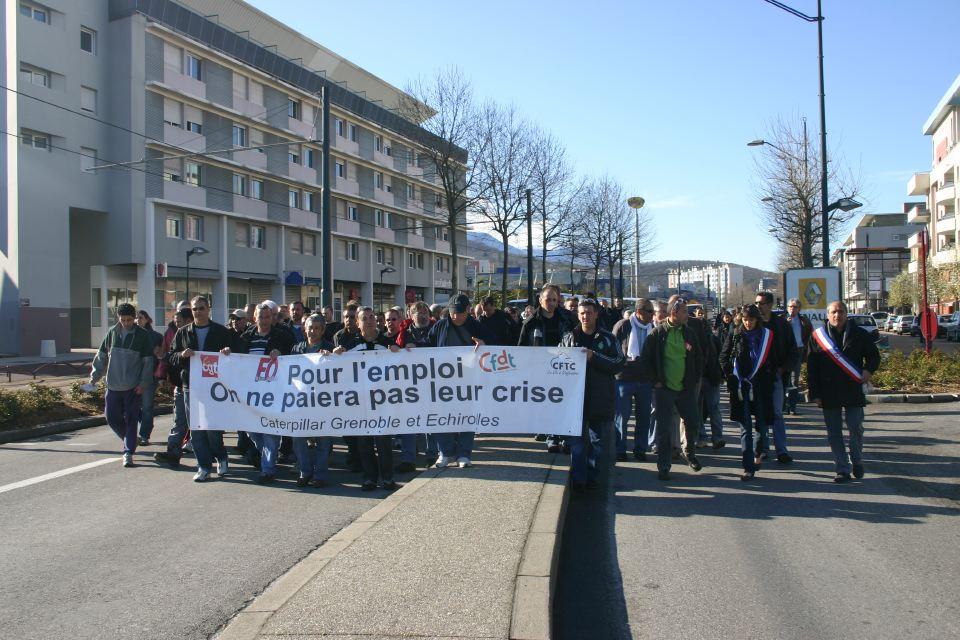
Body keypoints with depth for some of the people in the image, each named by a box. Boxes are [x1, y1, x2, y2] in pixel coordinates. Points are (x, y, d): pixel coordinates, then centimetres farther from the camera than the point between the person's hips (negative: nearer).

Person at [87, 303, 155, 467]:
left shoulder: (142, 336, -4)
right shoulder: (112, 332, 6)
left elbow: (148, 362, -3)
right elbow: (102, 356, 14)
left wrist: (143, 383, -9)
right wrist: (95, 377, 10)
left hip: (133, 387, -4)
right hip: (113, 386, 4)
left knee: (130, 420, -2)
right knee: (112, 418, 7)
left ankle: (128, 453, 4)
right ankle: (129, 441, 30)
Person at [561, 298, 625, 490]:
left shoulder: (607, 338, 5)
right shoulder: (570, 338, 9)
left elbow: (619, 363, -6)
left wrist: (594, 357, -16)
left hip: (601, 399, 0)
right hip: (577, 396, 0)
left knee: (598, 441, 9)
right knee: (577, 440, -2)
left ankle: (593, 477, 21)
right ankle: (578, 479, 4)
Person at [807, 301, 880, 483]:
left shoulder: (859, 334, 4)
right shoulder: (818, 336, 4)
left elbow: (874, 355, 14)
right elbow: (812, 367, 4)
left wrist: (869, 370, -8)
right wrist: (815, 393, -1)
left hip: (853, 391, -1)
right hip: (829, 393, 1)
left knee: (856, 429, 0)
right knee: (834, 433, 3)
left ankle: (857, 461, 26)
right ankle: (842, 470, 11)